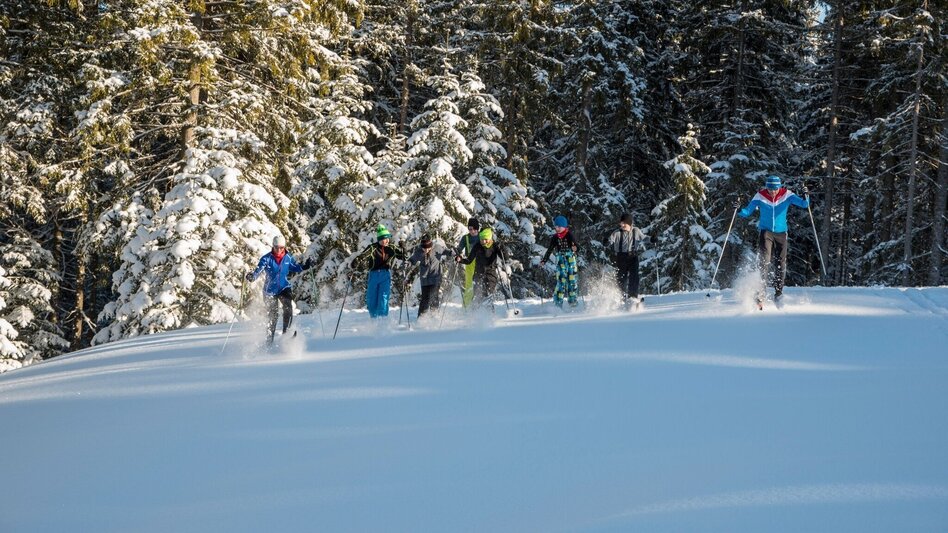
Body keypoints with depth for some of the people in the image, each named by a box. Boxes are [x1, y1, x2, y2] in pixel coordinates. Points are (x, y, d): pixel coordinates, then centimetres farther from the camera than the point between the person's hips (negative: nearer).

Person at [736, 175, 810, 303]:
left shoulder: (787, 195, -6)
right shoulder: (760, 196, -7)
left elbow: (804, 204, -10)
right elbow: (747, 212, -3)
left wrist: (806, 196, -30)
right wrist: (739, 209, -23)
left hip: (781, 233, 2)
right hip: (766, 232, -2)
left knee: (781, 264, 7)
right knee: (765, 261, -15)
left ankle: (778, 294, 21)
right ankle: (761, 293, -19)